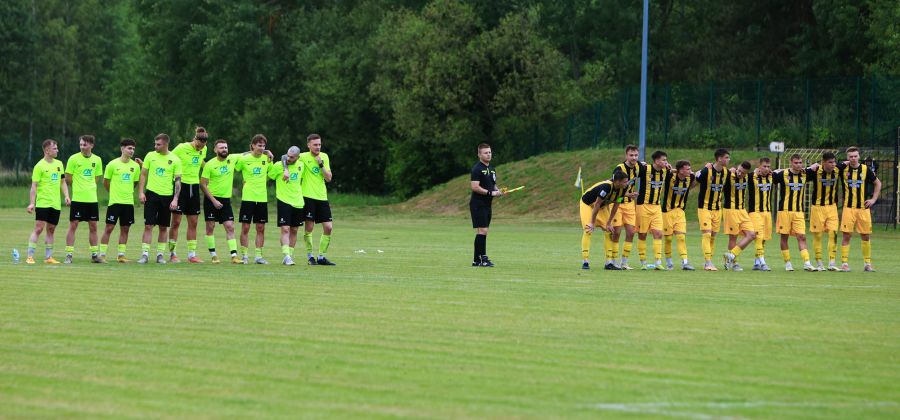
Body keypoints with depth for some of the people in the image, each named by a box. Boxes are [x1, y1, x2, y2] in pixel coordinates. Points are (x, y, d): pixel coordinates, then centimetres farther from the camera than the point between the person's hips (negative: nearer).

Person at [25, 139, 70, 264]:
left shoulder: (59, 164, 12)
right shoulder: (39, 166, -7)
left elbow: (62, 182, 19)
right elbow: (34, 186, -9)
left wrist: (66, 196, 5)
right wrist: (31, 203, -14)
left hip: (55, 204, 6)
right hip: (42, 203, -6)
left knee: (51, 230, 8)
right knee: (38, 228, -11)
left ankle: (48, 257, 12)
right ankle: (30, 256, -9)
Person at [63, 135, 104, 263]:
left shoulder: (97, 160, 7)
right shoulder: (74, 159, -5)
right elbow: (68, 178, -1)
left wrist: (88, 189, 8)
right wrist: (77, 188, 6)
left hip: (92, 198, 4)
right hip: (77, 198, -4)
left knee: (93, 226, 7)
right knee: (73, 225, -4)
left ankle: (94, 254, 16)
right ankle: (69, 255, -1)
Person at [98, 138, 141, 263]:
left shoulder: (135, 166, 5)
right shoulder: (112, 164, -5)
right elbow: (105, 182, 4)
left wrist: (128, 192, 10)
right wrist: (114, 193, 10)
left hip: (128, 202, 4)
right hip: (114, 201, -4)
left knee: (125, 229, 6)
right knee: (109, 228, -5)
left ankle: (121, 255, 12)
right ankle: (102, 254, -1)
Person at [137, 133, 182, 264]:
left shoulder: (175, 160, 1)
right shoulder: (150, 156, 3)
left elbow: (178, 181, 2)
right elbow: (143, 174, 7)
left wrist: (175, 199, -6)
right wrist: (141, 192, -2)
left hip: (167, 196, 0)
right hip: (151, 194, 0)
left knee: (163, 227, 5)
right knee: (148, 225, -6)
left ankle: (160, 254, 14)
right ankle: (145, 254, -5)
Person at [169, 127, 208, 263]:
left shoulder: (203, 150, 5)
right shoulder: (181, 148, -12)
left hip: (194, 187, 5)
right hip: (181, 185, -5)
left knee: (193, 223, 5)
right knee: (176, 222, -3)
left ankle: (192, 254, 9)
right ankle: (172, 253, 3)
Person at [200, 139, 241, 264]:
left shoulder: (232, 159, 2)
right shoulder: (210, 164, -10)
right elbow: (203, 184, -9)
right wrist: (213, 200, -14)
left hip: (226, 199, 3)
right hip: (211, 198, -3)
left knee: (230, 227, -3)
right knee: (210, 227, 1)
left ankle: (234, 256, -6)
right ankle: (213, 255, 9)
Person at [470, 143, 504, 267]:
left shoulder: (492, 169, 17)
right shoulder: (477, 169, -11)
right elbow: (475, 187, -19)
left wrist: (498, 191, 6)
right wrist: (491, 193, -19)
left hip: (487, 205, 9)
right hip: (478, 204, -9)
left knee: (483, 232, 9)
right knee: (482, 230, -13)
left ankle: (476, 260, 13)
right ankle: (483, 258, -12)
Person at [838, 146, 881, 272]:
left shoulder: (866, 169, 2)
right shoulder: (843, 169, 0)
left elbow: (878, 183, 13)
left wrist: (874, 199, 7)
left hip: (864, 208, 1)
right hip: (848, 208, -1)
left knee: (865, 236, 5)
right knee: (847, 235, -6)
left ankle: (867, 263, 15)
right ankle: (844, 263, -2)